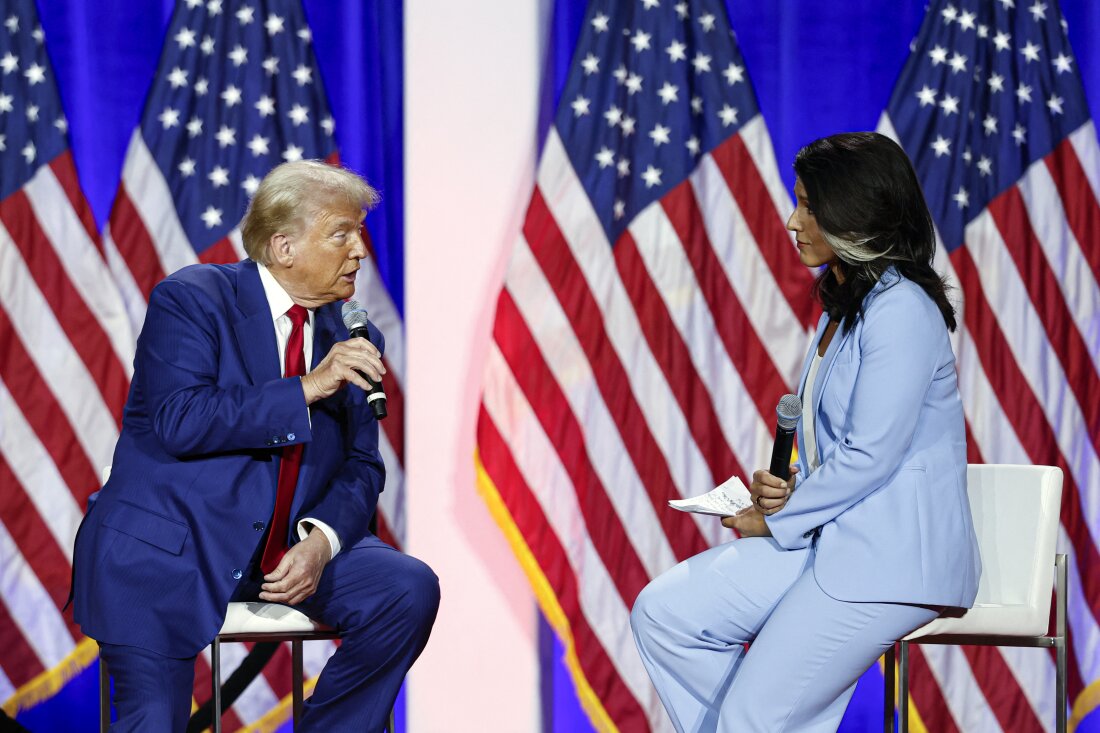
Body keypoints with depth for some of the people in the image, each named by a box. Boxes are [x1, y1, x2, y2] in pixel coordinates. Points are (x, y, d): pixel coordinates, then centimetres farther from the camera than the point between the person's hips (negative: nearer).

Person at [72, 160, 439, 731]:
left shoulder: (354, 340, 9)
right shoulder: (190, 299, -7)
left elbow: (361, 468, 7)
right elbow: (179, 422, -20)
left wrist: (321, 541, -13)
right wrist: (306, 389, -23)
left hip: (286, 550, 5)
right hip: (164, 554, -5)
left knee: (408, 591, -17)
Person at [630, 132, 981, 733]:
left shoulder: (901, 311, -16)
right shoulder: (842, 305, 16)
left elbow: (871, 456, -20)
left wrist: (775, 520, -9)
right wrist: (784, 488, 2)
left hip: (893, 555, -10)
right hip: (830, 536, 10)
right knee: (662, 613, -1)